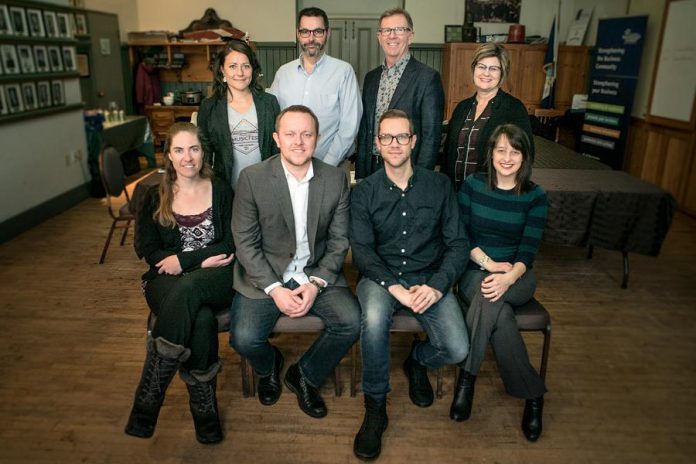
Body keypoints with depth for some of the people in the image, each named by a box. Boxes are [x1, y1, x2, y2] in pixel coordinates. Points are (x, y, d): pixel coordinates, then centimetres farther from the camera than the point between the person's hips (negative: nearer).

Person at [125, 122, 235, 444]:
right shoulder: (155, 198, 10)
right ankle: (203, 406, -20)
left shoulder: (221, 191, 9)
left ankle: (149, 398, -28)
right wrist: (203, 260, -9)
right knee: (200, 320, -34)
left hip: (215, 280, 0)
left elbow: (233, 243, 1)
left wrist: (184, 260, -11)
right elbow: (147, 250, 2)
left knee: (187, 290, -37)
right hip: (169, 281, 1)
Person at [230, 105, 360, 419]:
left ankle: (304, 376, 11)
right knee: (244, 338, -21)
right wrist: (274, 288, -17)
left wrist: (317, 283, -13)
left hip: (317, 273, 2)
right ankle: (269, 366, 20)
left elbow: (339, 240, 1)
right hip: (264, 275, -1)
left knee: (351, 322, -20)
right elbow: (245, 242, -8)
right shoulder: (252, 178, -9)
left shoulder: (336, 179, -2)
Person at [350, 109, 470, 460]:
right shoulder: (364, 192, 1)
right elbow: (362, 250, -6)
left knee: (456, 350, -19)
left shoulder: (439, 185, 3)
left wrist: (437, 286, -15)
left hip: (429, 278, 2)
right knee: (374, 318, -35)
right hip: (381, 277, -1)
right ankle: (375, 406, -9)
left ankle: (418, 361, 20)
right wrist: (395, 287, -21)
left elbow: (458, 243, 1)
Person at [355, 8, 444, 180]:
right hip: (371, 169, 5)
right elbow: (364, 130, 12)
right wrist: (360, 175, 7)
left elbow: (431, 135, -11)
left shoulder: (428, 77, -8)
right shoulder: (371, 77, 10)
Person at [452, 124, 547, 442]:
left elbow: (528, 249, -6)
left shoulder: (535, 196, 1)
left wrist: (509, 276, -27)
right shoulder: (472, 185, 3)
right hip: (475, 272, 1)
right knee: (498, 313, -33)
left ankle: (467, 378, -21)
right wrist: (487, 263, -15)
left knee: (490, 295, -36)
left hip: (517, 276, 0)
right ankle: (532, 393, -15)